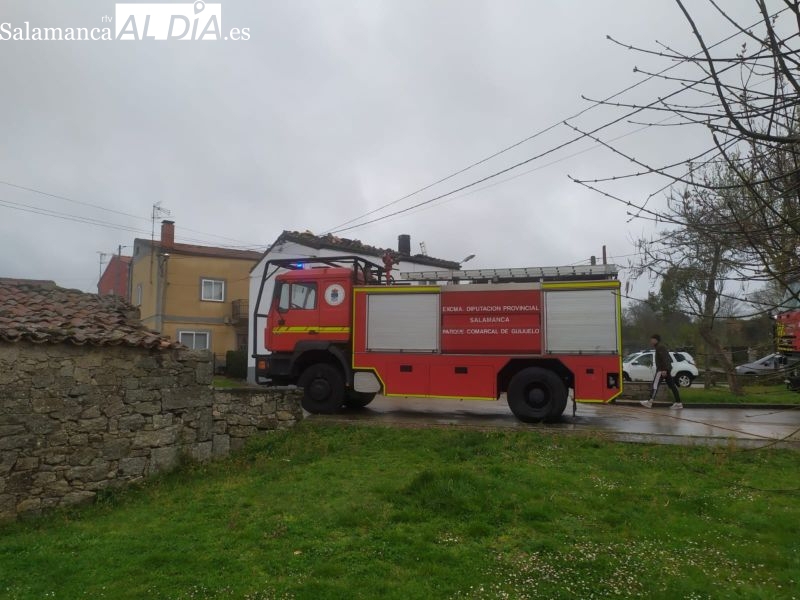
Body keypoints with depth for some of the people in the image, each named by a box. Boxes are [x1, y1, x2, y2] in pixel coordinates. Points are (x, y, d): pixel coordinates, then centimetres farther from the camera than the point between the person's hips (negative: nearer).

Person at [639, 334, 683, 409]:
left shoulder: (660, 347, -9)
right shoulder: (661, 347, 23)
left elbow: (664, 358, -21)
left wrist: (664, 369, -26)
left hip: (662, 369, -11)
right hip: (667, 369, 11)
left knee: (655, 384, -13)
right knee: (671, 385, 8)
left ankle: (650, 402, -19)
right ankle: (678, 403, 7)